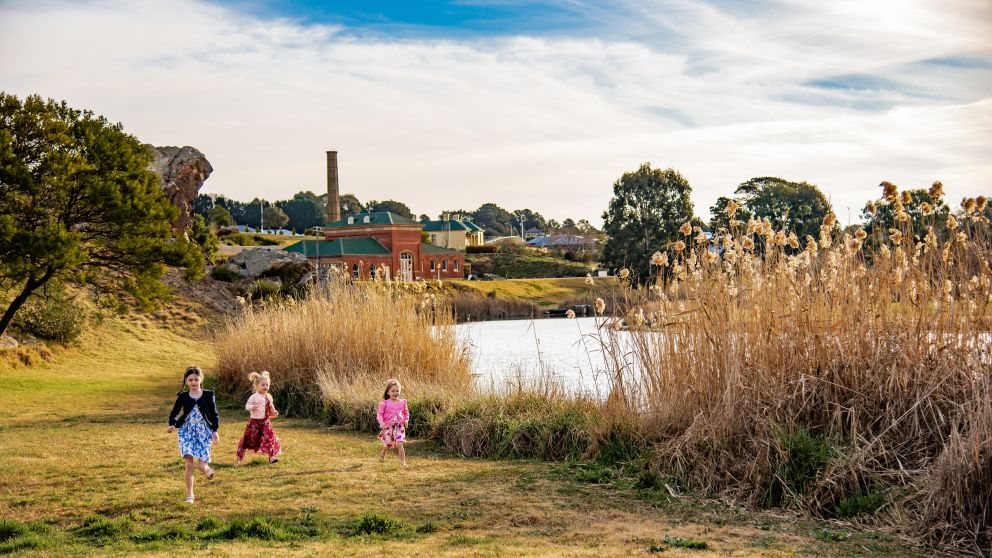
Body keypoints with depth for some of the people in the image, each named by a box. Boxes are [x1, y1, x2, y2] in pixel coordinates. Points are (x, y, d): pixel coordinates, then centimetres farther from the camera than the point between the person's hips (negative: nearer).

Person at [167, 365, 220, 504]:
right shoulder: (182, 397, 0)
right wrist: (172, 424, -15)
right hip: (187, 432, 1)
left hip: (203, 432, 0)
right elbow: (174, 413, 4)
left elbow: (214, 415, 3)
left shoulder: (208, 395, -2)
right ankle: (189, 495, 3)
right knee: (189, 464, -9)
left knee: (202, 466, -5)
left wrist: (215, 430, -6)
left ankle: (208, 470, 34)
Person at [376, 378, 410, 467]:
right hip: (388, 427, -1)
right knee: (388, 444, 13)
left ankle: (403, 461, -5)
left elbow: (406, 412, 15)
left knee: (399, 444, -13)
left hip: (399, 426, 1)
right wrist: (381, 423, -21)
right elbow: (379, 414, -6)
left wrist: (406, 420, -3)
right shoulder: (385, 403, -9)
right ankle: (382, 453, 48)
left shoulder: (402, 402, 0)